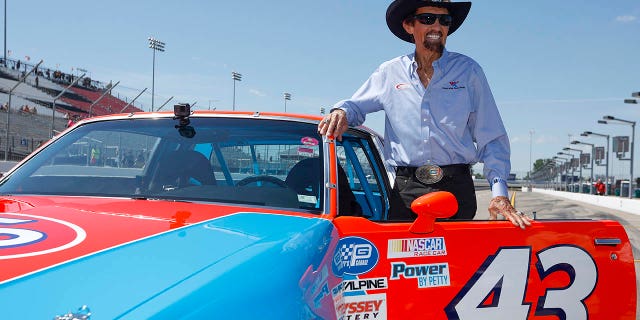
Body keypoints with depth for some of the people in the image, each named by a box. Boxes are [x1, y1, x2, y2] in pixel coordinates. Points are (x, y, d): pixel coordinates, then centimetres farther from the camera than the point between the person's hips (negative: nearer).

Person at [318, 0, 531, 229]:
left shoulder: (468, 71, 7)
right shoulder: (389, 73, 10)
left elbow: (491, 139, 5)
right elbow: (355, 106, 22)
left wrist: (499, 192, -7)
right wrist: (341, 112, -4)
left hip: (457, 187, 0)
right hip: (406, 190, 1)